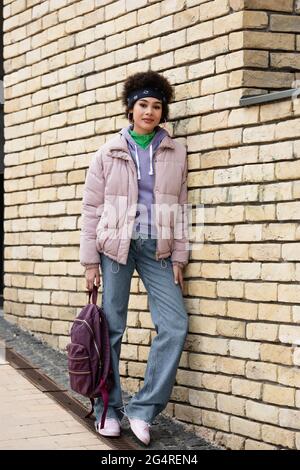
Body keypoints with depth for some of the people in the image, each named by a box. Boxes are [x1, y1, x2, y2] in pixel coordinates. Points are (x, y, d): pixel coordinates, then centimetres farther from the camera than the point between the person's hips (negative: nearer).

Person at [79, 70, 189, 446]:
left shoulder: (176, 153, 9)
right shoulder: (109, 152, 4)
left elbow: (179, 207, 9)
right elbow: (92, 208, 3)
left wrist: (178, 257, 3)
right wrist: (90, 260, -2)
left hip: (157, 248, 2)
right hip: (116, 245, -1)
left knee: (175, 325, -10)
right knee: (110, 328, 0)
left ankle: (143, 408, 1)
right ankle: (108, 410, 15)